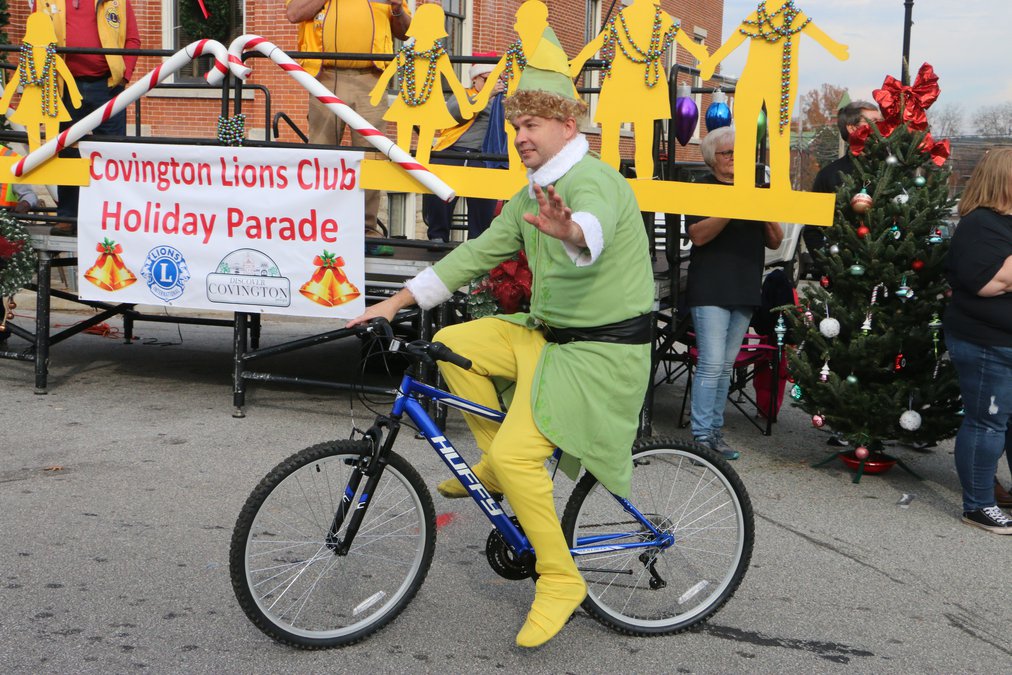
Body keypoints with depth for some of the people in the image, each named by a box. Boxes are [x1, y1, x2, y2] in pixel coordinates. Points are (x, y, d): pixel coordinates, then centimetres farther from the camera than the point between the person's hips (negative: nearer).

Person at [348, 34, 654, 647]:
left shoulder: (592, 179, -16)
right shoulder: (534, 198, 15)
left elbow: (594, 228, -41)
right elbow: (477, 253, 14)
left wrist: (571, 231, -66)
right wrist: (398, 302, 9)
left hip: (601, 349, -9)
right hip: (546, 333, 9)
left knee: (518, 454, -19)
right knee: (451, 344, 0)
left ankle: (560, 581, -1)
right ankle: (495, 465, 14)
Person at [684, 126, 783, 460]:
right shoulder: (703, 189, 0)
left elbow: (775, 241, 13)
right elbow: (698, 235, -14)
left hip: (745, 291, 6)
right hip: (710, 291, -6)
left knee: (726, 367, 10)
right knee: (711, 364, -11)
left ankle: (715, 432, 16)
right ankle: (701, 435, -6)